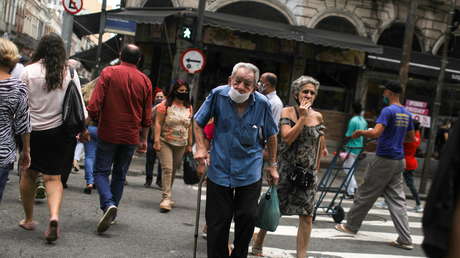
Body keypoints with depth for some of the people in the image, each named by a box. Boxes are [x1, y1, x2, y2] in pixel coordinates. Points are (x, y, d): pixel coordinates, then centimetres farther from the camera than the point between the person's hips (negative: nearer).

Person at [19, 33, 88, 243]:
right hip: (59, 131, 1)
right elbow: (79, 104, 1)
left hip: (32, 131, -1)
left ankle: (28, 219, 25)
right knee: (53, 177, 5)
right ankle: (54, 216, -17)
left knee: (28, 173, 15)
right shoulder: (69, 73, 0)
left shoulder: (29, 72, -5)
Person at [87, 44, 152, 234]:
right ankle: (111, 215, 18)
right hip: (131, 136, 3)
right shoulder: (145, 81, 4)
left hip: (108, 133, -3)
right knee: (120, 175, 14)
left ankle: (108, 204, -19)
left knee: (101, 171, 5)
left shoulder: (108, 73, -5)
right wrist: (143, 139, 17)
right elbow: (147, 116, 8)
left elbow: (94, 105, -12)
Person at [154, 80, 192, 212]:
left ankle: (167, 195, 22)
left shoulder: (189, 108, 9)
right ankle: (166, 198, -13)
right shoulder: (165, 105, -5)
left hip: (181, 145, 4)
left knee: (174, 170, 10)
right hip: (165, 142, -4)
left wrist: (189, 144, 13)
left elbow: (189, 127, 14)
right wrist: (156, 141, -14)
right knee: (167, 168, -12)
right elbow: (158, 123, -7)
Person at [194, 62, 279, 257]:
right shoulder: (218, 95, -8)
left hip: (250, 172, 0)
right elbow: (198, 123, 5)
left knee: (248, 217, 2)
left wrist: (272, 165, 11)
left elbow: (270, 136, 8)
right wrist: (201, 148, -9)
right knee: (217, 221, 5)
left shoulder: (262, 103, -6)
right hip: (219, 169, 0)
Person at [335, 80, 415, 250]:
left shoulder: (388, 111, -14)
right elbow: (411, 138, 20)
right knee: (397, 199, 7)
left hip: (384, 160, -7)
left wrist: (360, 132, -8)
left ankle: (351, 226, 19)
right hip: (399, 161, 7)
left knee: (366, 193, 6)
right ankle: (405, 240, 4)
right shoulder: (407, 114, 11)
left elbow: (375, 133, -24)